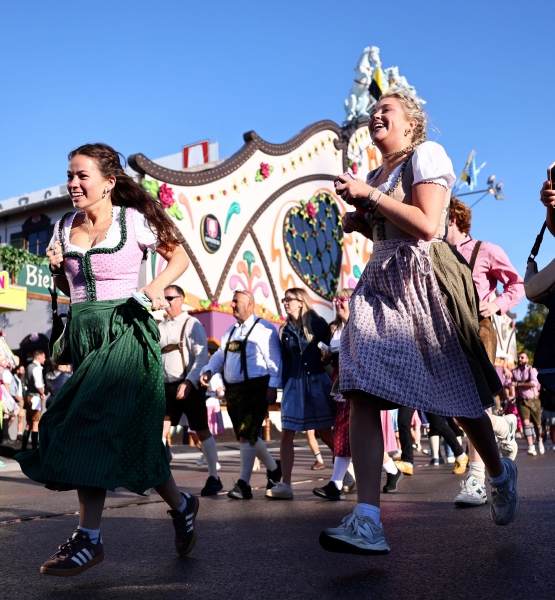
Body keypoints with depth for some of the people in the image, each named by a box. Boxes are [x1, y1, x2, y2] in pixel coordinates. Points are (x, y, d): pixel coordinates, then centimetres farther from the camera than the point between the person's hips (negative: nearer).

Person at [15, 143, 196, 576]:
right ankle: (180, 504, 21)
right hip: (84, 330, 6)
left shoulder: (135, 220, -4)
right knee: (127, 431, 5)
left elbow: (179, 255, 6)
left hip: (126, 329, -6)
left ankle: (89, 538, 3)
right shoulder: (65, 226, 11)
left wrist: (157, 286, -10)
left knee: (97, 426, -10)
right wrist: (57, 268, -1)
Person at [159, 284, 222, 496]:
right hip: (167, 386, 6)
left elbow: (201, 357, -14)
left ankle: (213, 478, 12)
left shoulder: (192, 324, -6)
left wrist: (188, 382, -22)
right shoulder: (161, 327, 12)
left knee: (202, 431, 1)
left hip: (189, 386, -5)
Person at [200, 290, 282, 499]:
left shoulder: (263, 328, -8)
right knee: (247, 435, 14)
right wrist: (209, 370, 2)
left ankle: (243, 484, -1)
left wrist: (273, 386, -17)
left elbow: (274, 359, -11)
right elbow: (220, 354, 20)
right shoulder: (231, 331, 17)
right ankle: (273, 467, 34)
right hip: (233, 389, 8)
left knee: (247, 435, -9)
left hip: (255, 388, -8)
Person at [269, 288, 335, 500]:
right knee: (286, 435, -5)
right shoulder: (284, 330, 11)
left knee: (325, 433, 3)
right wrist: (284, 387, 10)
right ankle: (285, 484, -2)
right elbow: (285, 362, 12)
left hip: (317, 381, -4)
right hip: (294, 383, 4)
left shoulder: (315, 323, -1)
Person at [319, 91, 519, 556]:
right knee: (362, 394, -13)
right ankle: (367, 522, -16)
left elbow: (426, 226, -16)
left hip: (424, 282, -6)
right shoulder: (376, 174, 21)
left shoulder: (427, 154, -2)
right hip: (381, 283, 7)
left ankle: (500, 474, 36)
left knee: (460, 396, 6)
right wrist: (361, 224, 12)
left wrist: (369, 195, -13)